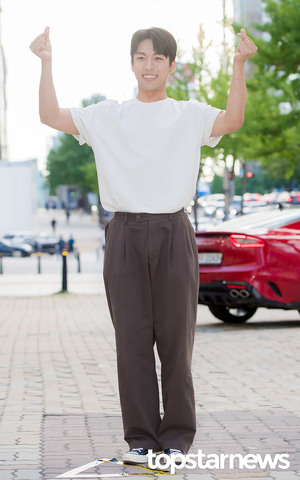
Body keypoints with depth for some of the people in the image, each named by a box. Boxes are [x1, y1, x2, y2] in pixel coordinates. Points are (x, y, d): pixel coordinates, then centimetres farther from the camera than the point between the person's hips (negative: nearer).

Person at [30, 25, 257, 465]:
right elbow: (51, 116, 2)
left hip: (173, 235, -1)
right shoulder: (107, 116, 10)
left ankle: (177, 438, 10)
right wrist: (46, 63, -7)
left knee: (176, 340, 1)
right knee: (132, 340, 2)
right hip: (126, 235, 1)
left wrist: (239, 65, -21)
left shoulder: (190, 116, 7)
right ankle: (140, 438, 10)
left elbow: (232, 121, -12)